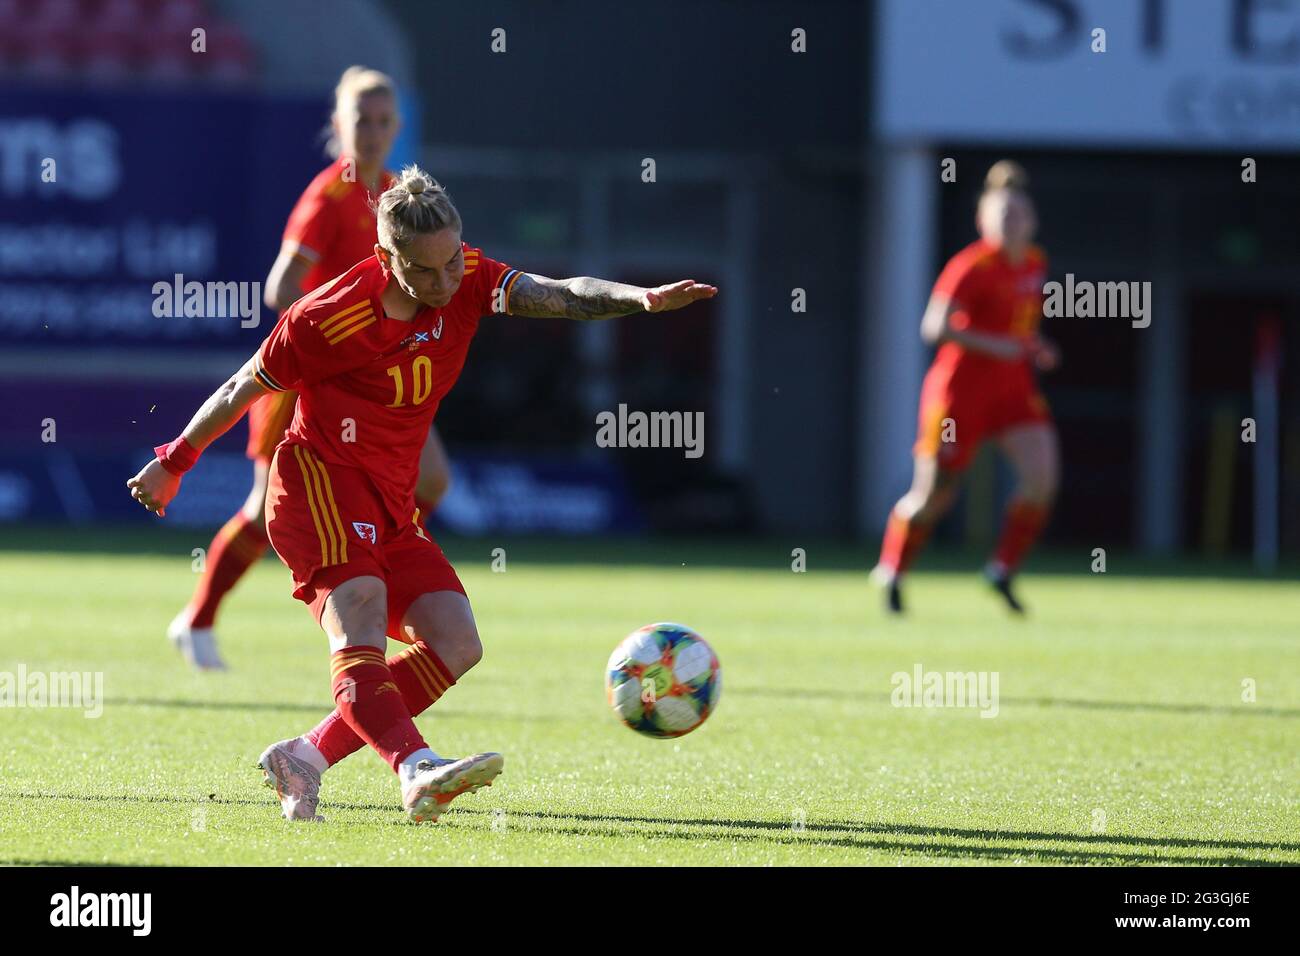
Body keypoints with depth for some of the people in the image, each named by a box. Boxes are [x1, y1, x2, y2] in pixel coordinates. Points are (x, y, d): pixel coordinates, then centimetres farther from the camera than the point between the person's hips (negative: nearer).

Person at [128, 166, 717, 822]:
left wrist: (642, 298, -34)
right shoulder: (330, 319, -16)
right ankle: (417, 772, -49)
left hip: (391, 505, 7)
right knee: (361, 620, -28)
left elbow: (560, 296, -15)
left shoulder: (468, 280, -1)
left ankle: (303, 760, -4)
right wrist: (173, 463, 7)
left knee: (456, 644, -6)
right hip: (321, 479, -7)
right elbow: (242, 391, -3)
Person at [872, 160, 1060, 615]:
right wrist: (992, 344, -30)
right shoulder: (972, 267, -17)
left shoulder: (1034, 263, 7)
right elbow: (934, 327, -24)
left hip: (1014, 386, 6)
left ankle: (1003, 570, 1)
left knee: (1042, 475, -14)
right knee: (933, 494, 0)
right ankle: (891, 572, 24)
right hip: (962, 387, -6)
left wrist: (1035, 348, 6)